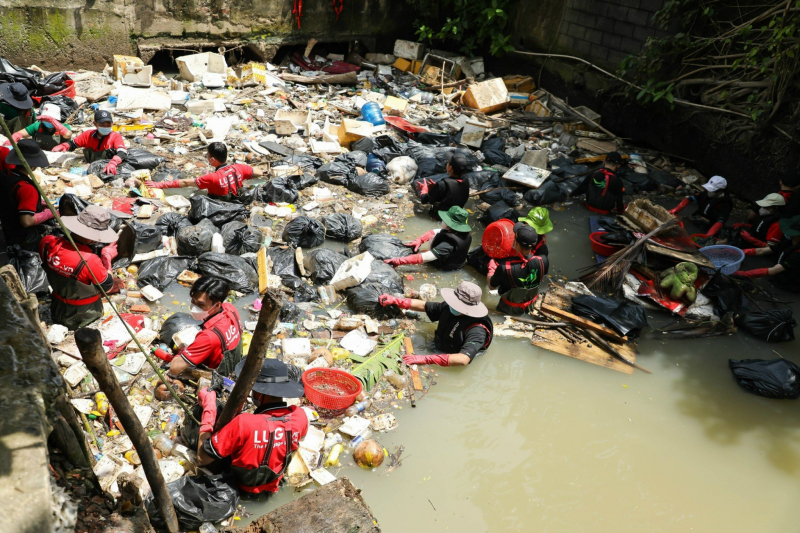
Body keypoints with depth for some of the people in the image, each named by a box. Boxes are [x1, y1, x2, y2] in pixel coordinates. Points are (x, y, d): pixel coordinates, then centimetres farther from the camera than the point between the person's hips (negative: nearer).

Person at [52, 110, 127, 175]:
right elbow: (73, 143, 22)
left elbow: (123, 152, -21)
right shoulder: (89, 134, 11)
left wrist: (112, 163, -41)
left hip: (108, 171, -1)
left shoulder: (116, 136, -2)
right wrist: (63, 146, -3)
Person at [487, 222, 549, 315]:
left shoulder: (505, 267, -37)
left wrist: (491, 269, 2)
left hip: (510, 309, -3)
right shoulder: (543, 261, -28)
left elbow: (491, 286, -16)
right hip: (531, 306, 3)